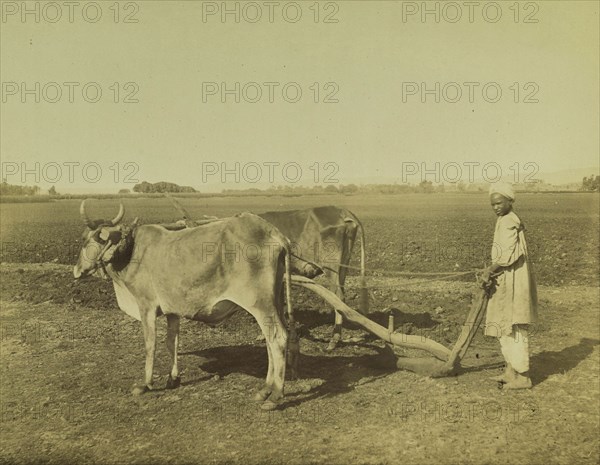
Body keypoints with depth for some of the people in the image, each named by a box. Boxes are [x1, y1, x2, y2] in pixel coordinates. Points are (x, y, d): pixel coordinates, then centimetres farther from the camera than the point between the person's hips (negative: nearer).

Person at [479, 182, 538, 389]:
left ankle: (522, 377, 5)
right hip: (504, 282, 10)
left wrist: (489, 270, -16)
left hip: (513, 283, -10)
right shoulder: (504, 221, 15)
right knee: (505, 328, 16)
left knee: (514, 328, -4)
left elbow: (509, 254, -23)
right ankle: (511, 371, 26)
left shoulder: (509, 222, -16)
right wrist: (491, 272, 8)